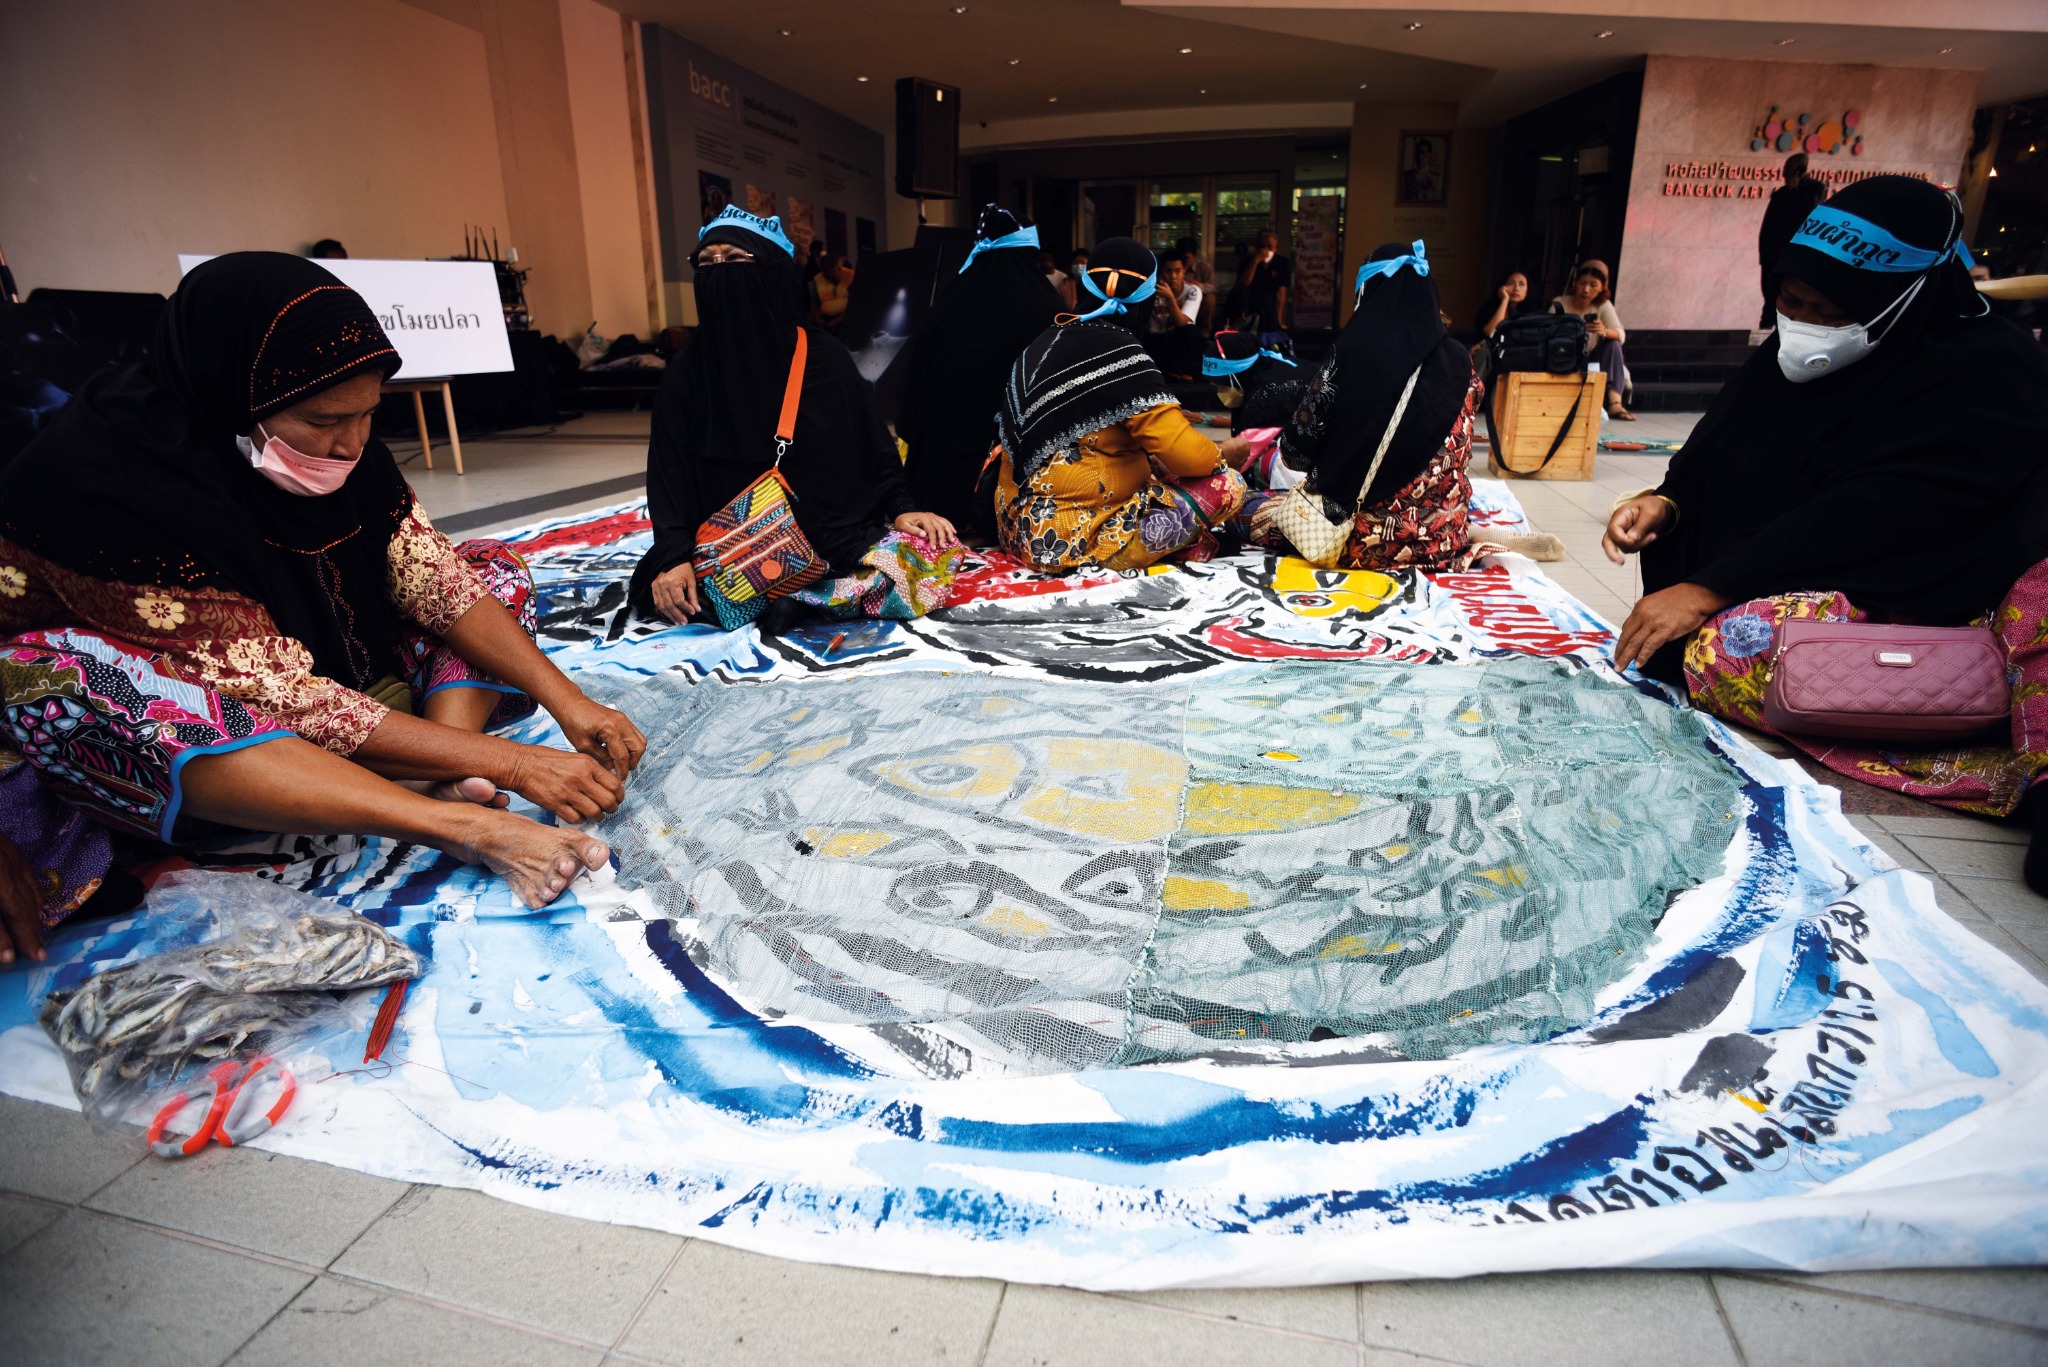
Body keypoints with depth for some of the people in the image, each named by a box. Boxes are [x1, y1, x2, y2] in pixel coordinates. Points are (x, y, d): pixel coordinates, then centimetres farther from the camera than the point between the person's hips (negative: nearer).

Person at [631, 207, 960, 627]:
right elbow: (670, 474, -3)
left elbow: (872, 444, 5)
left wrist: (902, 509, -11)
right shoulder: (686, 371, 3)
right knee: (664, 589, -30)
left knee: (932, 554, -22)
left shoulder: (823, 355, 1)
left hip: (835, 535, 0)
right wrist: (674, 558, -18)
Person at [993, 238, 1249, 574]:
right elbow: (1185, 454, -18)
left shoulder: (1051, 338, 10)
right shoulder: (1122, 356, -15)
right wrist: (1228, 452, 3)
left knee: (1153, 470, 29)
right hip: (1071, 538, -9)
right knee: (1228, 484, -5)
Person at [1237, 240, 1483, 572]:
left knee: (1251, 512, 14)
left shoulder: (1353, 352, -15)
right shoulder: (1459, 360, -2)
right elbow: (1457, 455, 10)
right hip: (1445, 534, 6)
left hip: (1368, 533, -6)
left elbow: (1297, 452, -10)